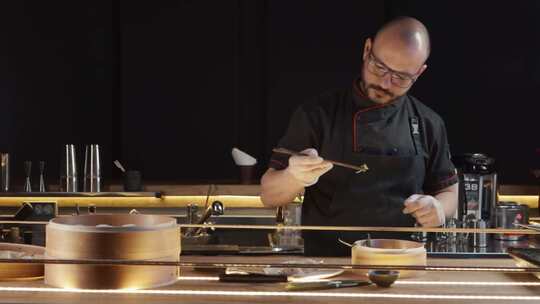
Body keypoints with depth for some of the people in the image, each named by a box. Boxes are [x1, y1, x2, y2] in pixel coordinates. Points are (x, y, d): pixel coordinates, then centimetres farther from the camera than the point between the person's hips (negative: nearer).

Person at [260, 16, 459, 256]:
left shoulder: (428, 125, 6)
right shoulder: (317, 114, 0)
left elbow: (449, 193, 17)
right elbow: (269, 196, 2)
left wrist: (438, 209, -7)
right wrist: (295, 177, -20)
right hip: (325, 265, -2)